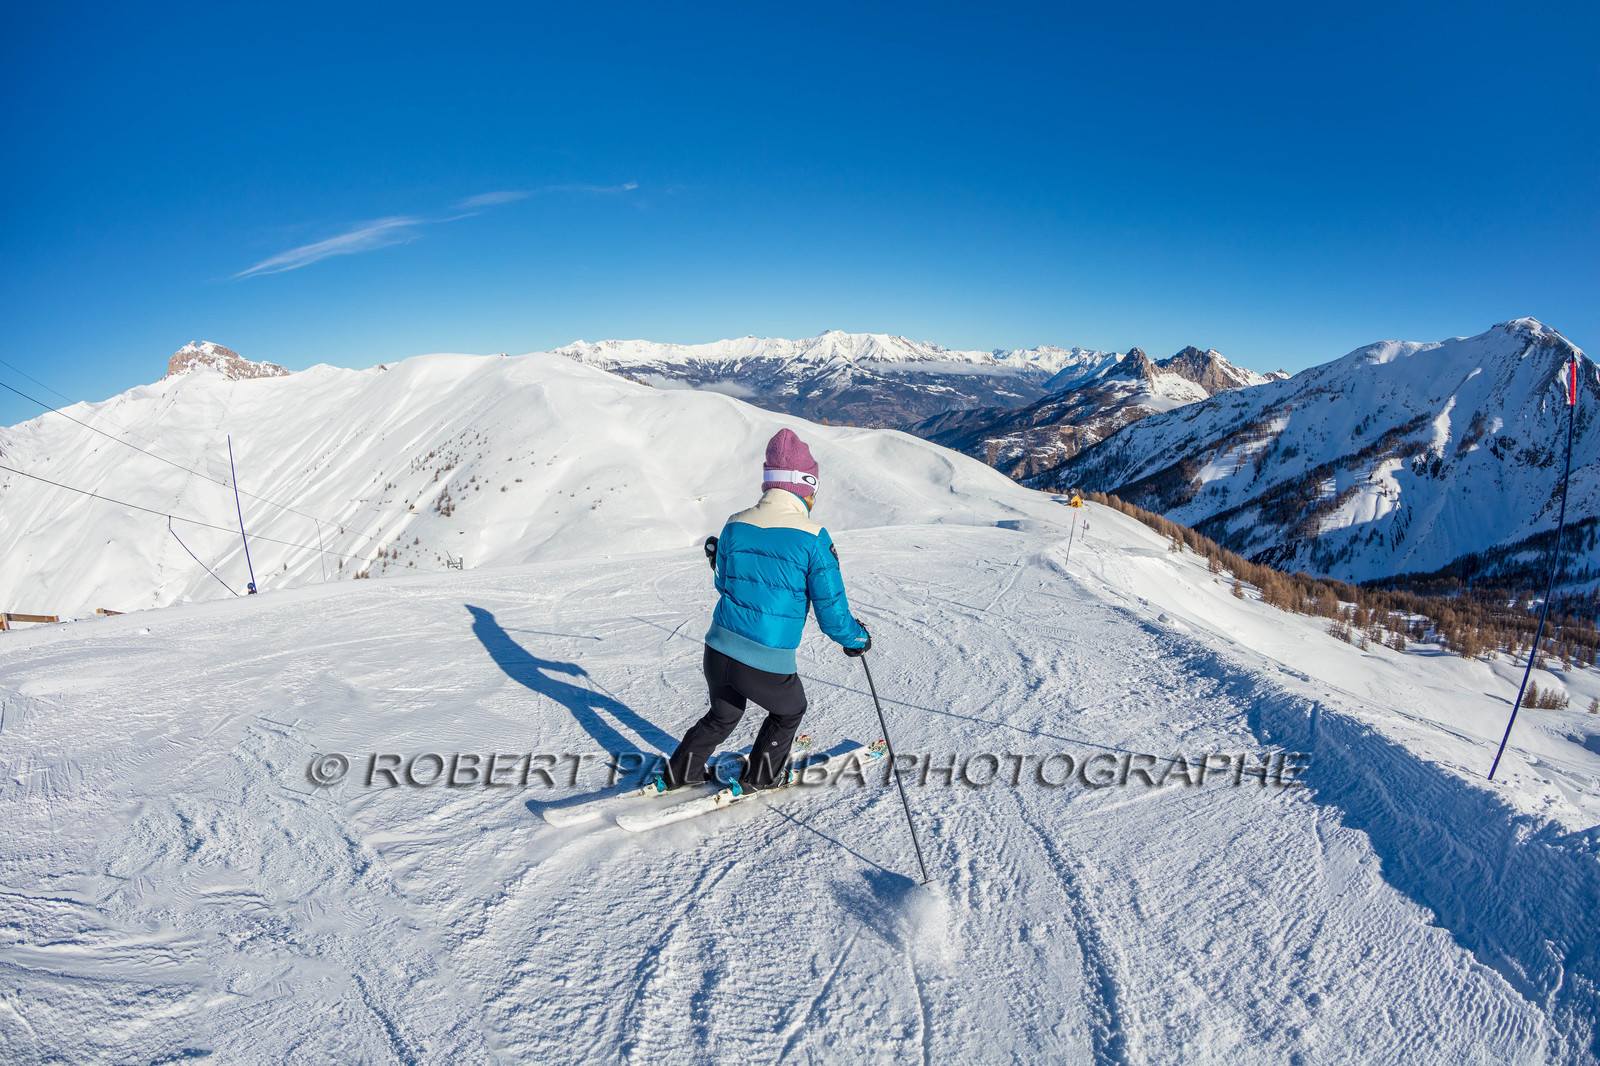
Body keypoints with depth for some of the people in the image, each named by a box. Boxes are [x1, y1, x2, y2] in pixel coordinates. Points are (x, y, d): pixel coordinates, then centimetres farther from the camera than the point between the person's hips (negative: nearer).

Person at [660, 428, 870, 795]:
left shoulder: (734, 526, 1)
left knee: (723, 716, 34)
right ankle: (759, 778, 44)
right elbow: (831, 610, -8)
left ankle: (679, 773, 44)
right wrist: (857, 640, 11)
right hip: (767, 664, -4)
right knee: (789, 711, 30)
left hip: (718, 651, 5)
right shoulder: (812, 538, -13)